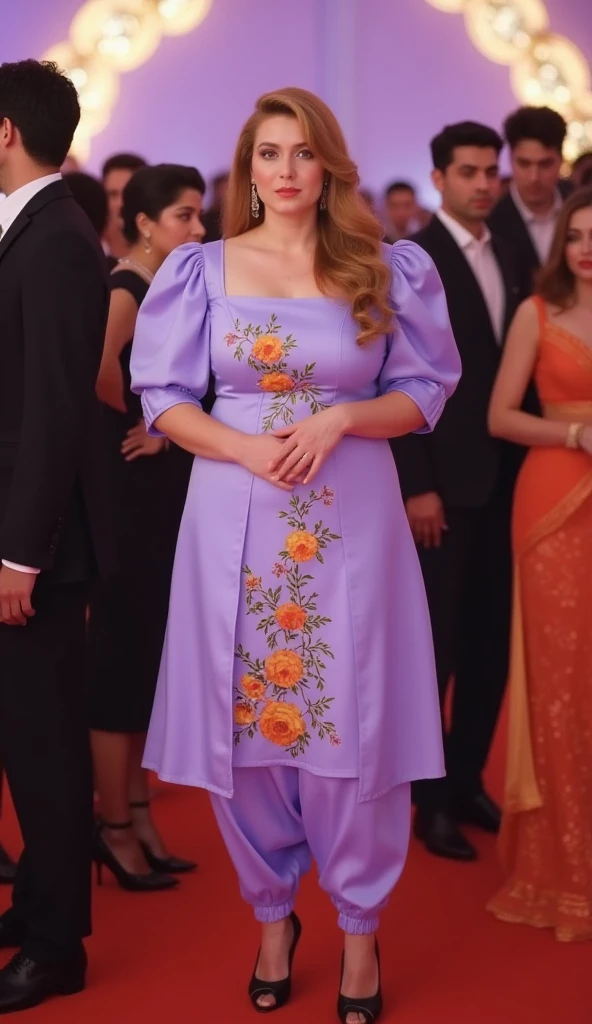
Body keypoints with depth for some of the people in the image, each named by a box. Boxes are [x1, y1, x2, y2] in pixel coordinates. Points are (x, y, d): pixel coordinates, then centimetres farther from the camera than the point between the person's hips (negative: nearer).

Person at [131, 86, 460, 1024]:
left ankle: (359, 930, 18)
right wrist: (246, 447, -13)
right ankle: (273, 914, 25)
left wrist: (338, 420, -13)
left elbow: (424, 393, 5)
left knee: (351, 726, 1)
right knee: (243, 723, 5)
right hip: (235, 518, 1)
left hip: (351, 518, -1)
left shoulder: (389, 270, 3)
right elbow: (165, 399, 4)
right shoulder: (204, 269, 4)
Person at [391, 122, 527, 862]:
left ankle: (467, 780, 22)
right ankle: (430, 797, 11)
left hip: (504, 479, 6)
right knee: (435, 643, 1)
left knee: (491, 641, 10)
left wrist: (523, 463, 5)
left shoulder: (510, 260, 13)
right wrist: (416, 485, -16)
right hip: (443, 481, -6)